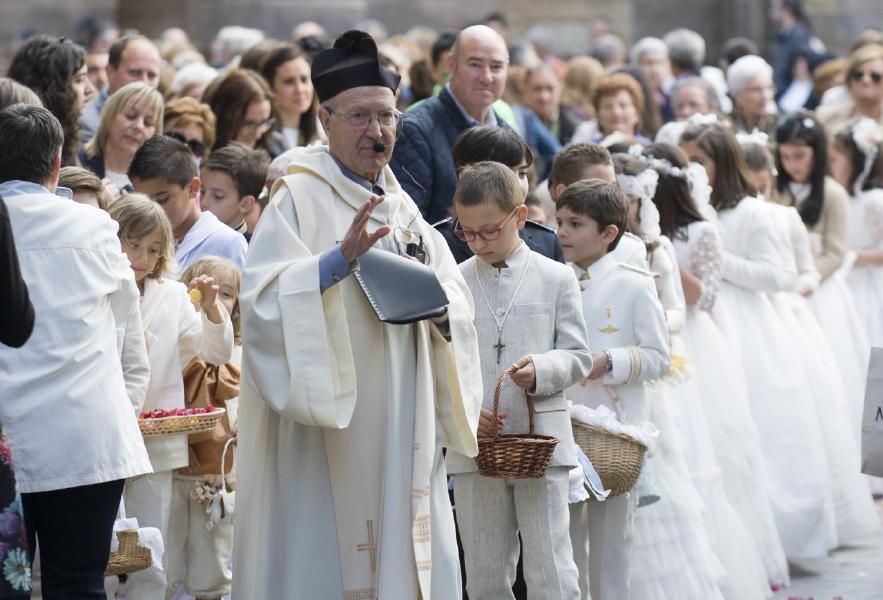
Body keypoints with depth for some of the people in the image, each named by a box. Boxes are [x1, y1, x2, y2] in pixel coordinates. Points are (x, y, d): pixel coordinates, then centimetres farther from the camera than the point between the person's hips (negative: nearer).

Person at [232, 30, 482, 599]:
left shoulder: (401, 207, 14)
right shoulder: (300, 196, -7)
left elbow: (458, 297, 14)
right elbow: (264, 296, -18)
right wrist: (341, 259, -28)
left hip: (401, 429, 6)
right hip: (325, 430, -6)